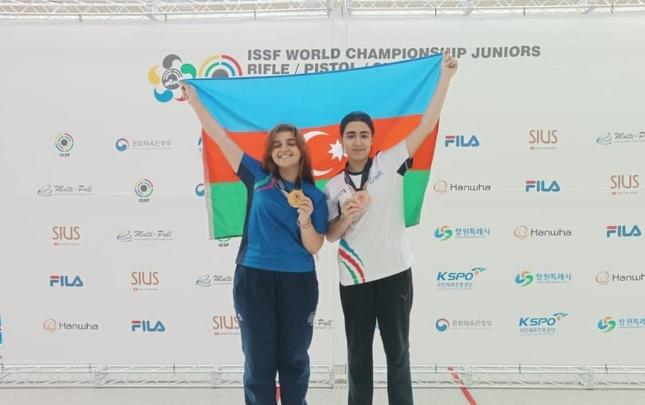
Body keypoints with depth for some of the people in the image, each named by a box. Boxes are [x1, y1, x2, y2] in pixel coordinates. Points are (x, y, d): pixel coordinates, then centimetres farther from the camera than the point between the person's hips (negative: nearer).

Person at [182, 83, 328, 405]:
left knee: (294, 359, 15)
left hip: (298, 282, 1)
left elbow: (314, 248, -1)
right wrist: (194, 100, 3)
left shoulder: (315, 196, 2)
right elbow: (220, 137, 4)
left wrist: (305, 219, -19)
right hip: (254, 279, 0)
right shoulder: (258, 177, 2)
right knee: (259, 361, 9)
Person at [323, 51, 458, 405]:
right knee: (358, 352, 15)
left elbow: (427, 125, -7)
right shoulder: (333, 186, 5)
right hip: (353, 279, 2)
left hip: (394, 273, -2)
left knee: (397, 350, 11)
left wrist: (445, 77, -9)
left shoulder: (389, 163, -1)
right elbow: (330, 235, 4)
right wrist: (346, 216, -16)